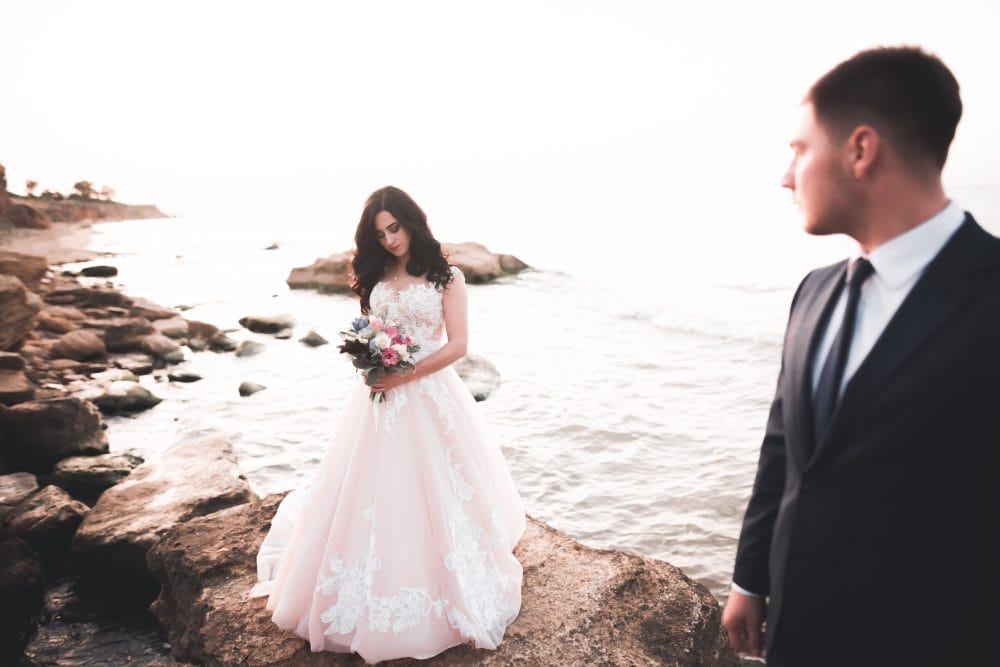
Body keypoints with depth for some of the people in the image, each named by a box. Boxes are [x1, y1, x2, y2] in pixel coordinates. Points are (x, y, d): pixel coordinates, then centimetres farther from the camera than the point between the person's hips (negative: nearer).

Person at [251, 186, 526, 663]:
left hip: (430, 396, -4)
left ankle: (441, 591, 24)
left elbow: (457, 344, -10)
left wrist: (407, 374, -18)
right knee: (374, 493, 8)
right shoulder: (374, 276, 8)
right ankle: (376, 599, 27)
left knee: (432, 492, 3)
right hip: (379, 397, 4)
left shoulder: (445, 277, -4)